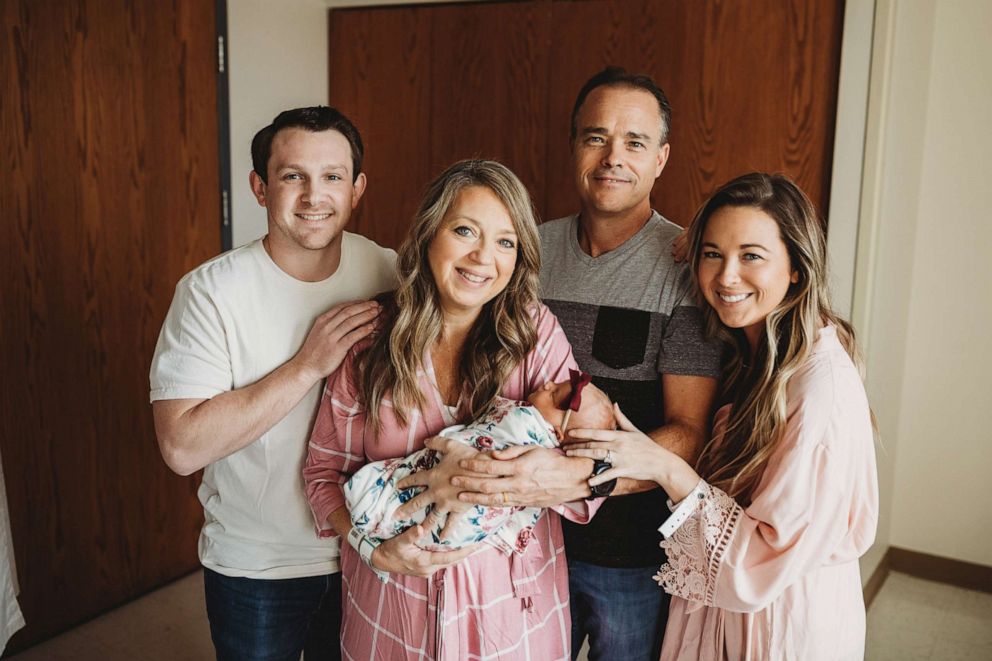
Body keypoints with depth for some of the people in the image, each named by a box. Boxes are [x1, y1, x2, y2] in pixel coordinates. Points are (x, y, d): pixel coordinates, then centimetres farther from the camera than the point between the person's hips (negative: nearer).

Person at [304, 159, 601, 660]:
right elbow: (324, 470, 0)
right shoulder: (370, 344, -7)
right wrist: (376, 549, -16)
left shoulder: (538, 335, -9)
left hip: (509, 601, 0)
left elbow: (596, 464, -16)